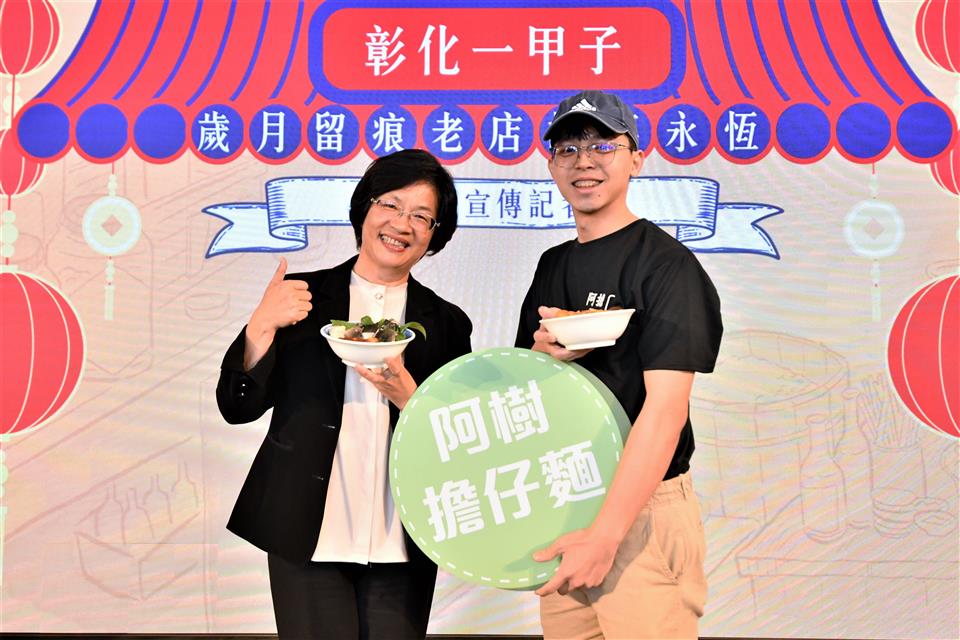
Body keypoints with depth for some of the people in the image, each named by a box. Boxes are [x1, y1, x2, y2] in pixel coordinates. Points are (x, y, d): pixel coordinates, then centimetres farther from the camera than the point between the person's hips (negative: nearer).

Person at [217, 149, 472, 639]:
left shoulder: (446, 323, 6)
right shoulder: (303, 297, 3)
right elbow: (238, 407, 1)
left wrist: (405, 395, -14)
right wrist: (262, 326, -14)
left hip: (401, 545, 1)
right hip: (308, 538, -1)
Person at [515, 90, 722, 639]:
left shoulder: (665, 264, -9)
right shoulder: (553, 266, 13)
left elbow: (665, 408, -18)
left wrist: (606, 532, -24)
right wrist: (541, 354, -5)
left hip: (641, 508, -6)